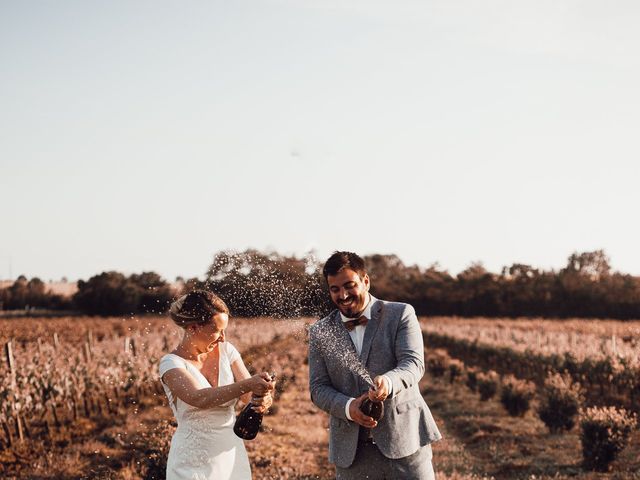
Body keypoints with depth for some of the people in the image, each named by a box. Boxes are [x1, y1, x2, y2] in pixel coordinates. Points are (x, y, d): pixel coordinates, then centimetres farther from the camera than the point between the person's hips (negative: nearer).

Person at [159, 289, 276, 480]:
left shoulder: (226, 351, 1)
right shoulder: (171, 363, -13)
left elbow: (250, 394, -4)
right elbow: (198, 399, -29)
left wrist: (263, 399, -28)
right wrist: (248, 384, -40)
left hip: (232, 455, 5)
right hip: (194, 462, -4)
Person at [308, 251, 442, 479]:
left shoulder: (401, 314, 1)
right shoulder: (320, 332, 7)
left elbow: (413, 363, -10)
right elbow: (318, 388, 4)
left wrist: (389, 382, -33)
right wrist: (348, 407, -17)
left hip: (404, 439, -2)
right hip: (351, 450, 2)